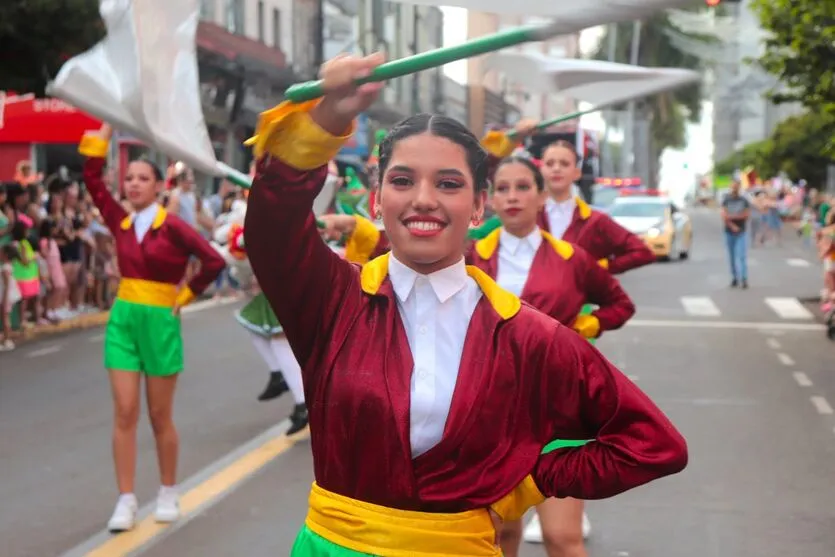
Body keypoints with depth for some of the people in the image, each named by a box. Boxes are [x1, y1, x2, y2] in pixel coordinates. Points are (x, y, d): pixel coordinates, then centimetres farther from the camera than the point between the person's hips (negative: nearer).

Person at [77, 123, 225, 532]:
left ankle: (168, 495, 21)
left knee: (160, 417, 5)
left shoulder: (172, 226, -10)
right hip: (122, 320, 4)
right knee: (124, 414, 1)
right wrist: (106, 129, -1)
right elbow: (91, 178, 1)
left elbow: (214, 261, -14)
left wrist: (184, 296, -6)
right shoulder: (120, 223, 4)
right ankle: (126, 501, 5)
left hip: (160, 322, -4)